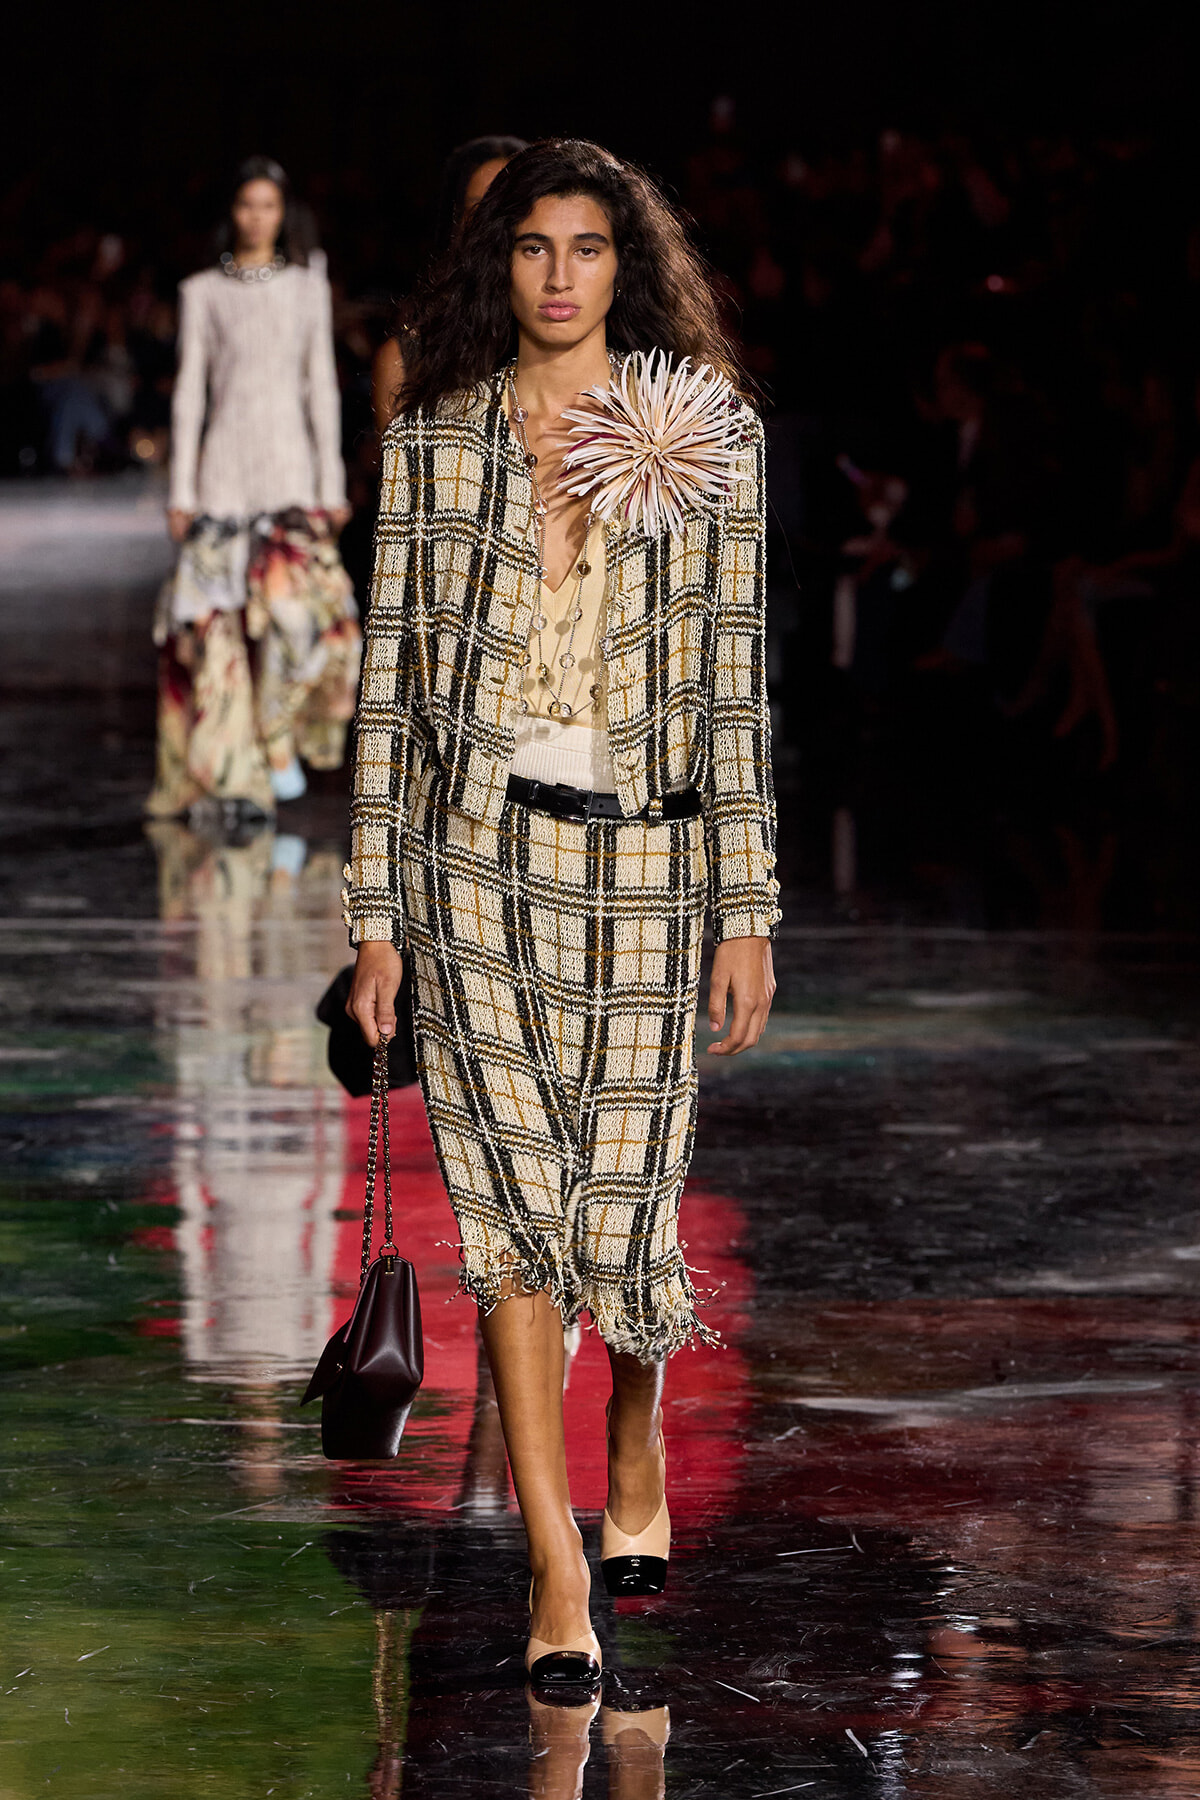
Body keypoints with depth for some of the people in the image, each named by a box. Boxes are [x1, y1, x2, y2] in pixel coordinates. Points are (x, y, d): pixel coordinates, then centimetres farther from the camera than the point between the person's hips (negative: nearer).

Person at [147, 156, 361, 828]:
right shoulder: (203, 293, 7)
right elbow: (190, 391, 6)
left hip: (290, 467, 0)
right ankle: (227, 766, 2)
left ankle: (281, 744, 3)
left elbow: (322, 386, 9)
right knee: (218, 615, -5)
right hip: (224, 464, 0)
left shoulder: (308, 286, 10)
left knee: (295, 598, -16)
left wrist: (333, 484, 3)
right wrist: (181, 490, 0)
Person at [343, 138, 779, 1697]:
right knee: (512, 1197, -7)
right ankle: (557, 1572, -3)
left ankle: (641, 1432, 35)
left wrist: (749, 909, -1)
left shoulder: (710, 430, 4)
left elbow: (734, 676, 3)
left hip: (648, 860, 0)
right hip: (478, 849, 0)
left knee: (620, 1199, 1)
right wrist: (377, 910, 2)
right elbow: (391, 676, 6)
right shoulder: (434, 439, 5)